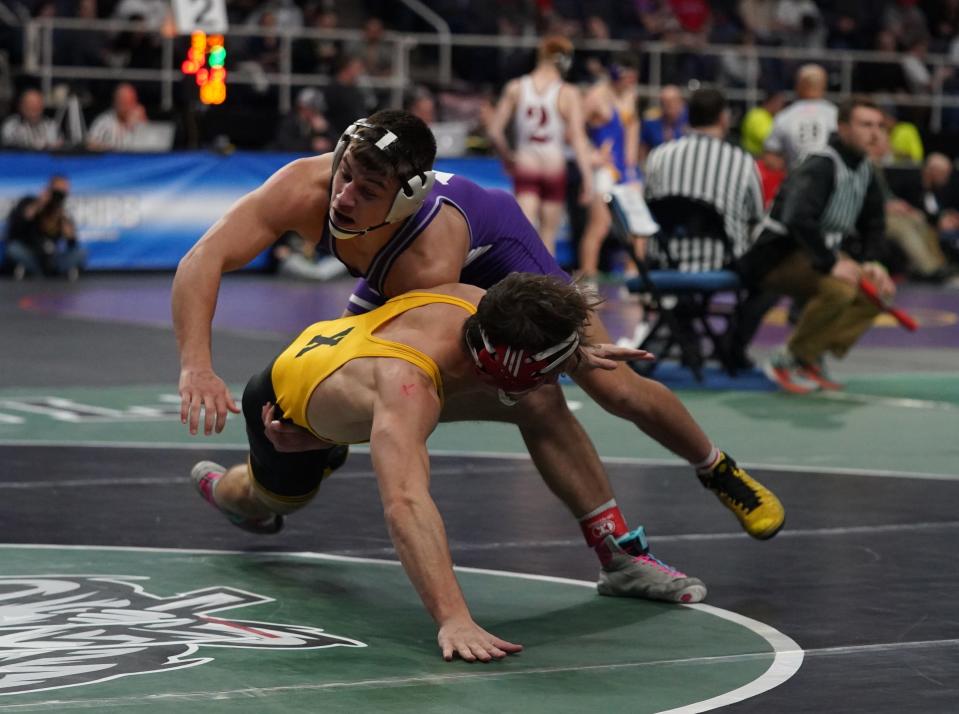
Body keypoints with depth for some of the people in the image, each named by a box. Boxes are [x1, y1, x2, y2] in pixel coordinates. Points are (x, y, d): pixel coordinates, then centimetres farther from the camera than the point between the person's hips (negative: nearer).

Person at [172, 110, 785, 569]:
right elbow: (202, 262, -44)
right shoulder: (305, 189, -40)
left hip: (492, 245, -4)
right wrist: (198, 368, -55)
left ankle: (720, 470, 24)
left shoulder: (430, 266, -47)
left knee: (615, 388, -3)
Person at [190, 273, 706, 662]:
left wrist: (575, 355, -24)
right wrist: (452, 620, -82)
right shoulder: (407, 389, -58)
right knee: (276, 499, 25)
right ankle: (219, 485, 56)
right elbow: (406, 504, -73)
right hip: (287, 399, -5)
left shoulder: (468, 302, -37)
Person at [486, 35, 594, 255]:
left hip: (524, 168, 1)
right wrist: (588, 177, -9)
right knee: (548, 235, 11)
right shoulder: (568, 94, -6)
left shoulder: (514, 88, 2)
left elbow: (494, 131, 1)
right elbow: (578, 138, -11)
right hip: (554, 167, -1)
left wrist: (507, 157, 17)